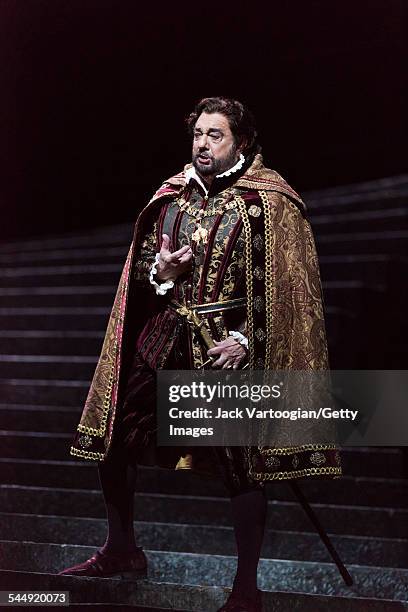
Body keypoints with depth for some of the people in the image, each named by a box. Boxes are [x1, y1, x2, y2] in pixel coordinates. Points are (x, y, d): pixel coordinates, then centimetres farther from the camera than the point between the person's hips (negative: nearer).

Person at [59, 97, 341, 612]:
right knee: (111, 438, 8)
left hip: (231, 347, -5)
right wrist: (159, 270, -5)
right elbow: (139, 271, 18)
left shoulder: (269, 203, -5)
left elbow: (287, 287, -8)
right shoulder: (170, 197, 11)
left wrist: (246, 340, -16)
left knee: (242, 463, -5)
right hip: (164, 341, 5)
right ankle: (121, 551, 30)